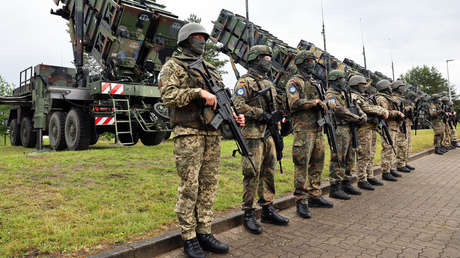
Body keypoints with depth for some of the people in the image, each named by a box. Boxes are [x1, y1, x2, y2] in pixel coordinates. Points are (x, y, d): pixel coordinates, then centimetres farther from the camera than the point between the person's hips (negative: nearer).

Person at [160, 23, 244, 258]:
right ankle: (189, 239, 10)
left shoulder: (210, 69, 21)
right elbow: (168, 95, -12)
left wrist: (234, 116, 4)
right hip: (188, 134, -6)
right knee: (189, 187, -2)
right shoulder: (173, 66, 4)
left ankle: (204, 234, 19)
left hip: (212, 134, 6)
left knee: (208, 185, 8)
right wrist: (198, 92, -21)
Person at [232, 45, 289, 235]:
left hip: (269, 134, 8)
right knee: (252, 174, -5)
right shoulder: (245, 81, -5)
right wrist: (261, 114, -18)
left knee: (268, 172, 12)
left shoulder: (269, 83, 21)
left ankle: (268, 210, 23)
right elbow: (238, 105, -17)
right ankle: (249, 214, 5)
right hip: (253, 135, -8)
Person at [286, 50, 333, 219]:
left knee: (317, 165, 13)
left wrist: (322, 105, 0)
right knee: (302, 166, -6)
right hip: (303, 130, -8)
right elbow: (294, 103, -18)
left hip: (318, 129, 8)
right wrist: (315, 102, -11)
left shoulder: (315, 83, 21)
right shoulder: (294, 82, -4)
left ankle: (315, 196, 24)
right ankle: (301, 201, 1)